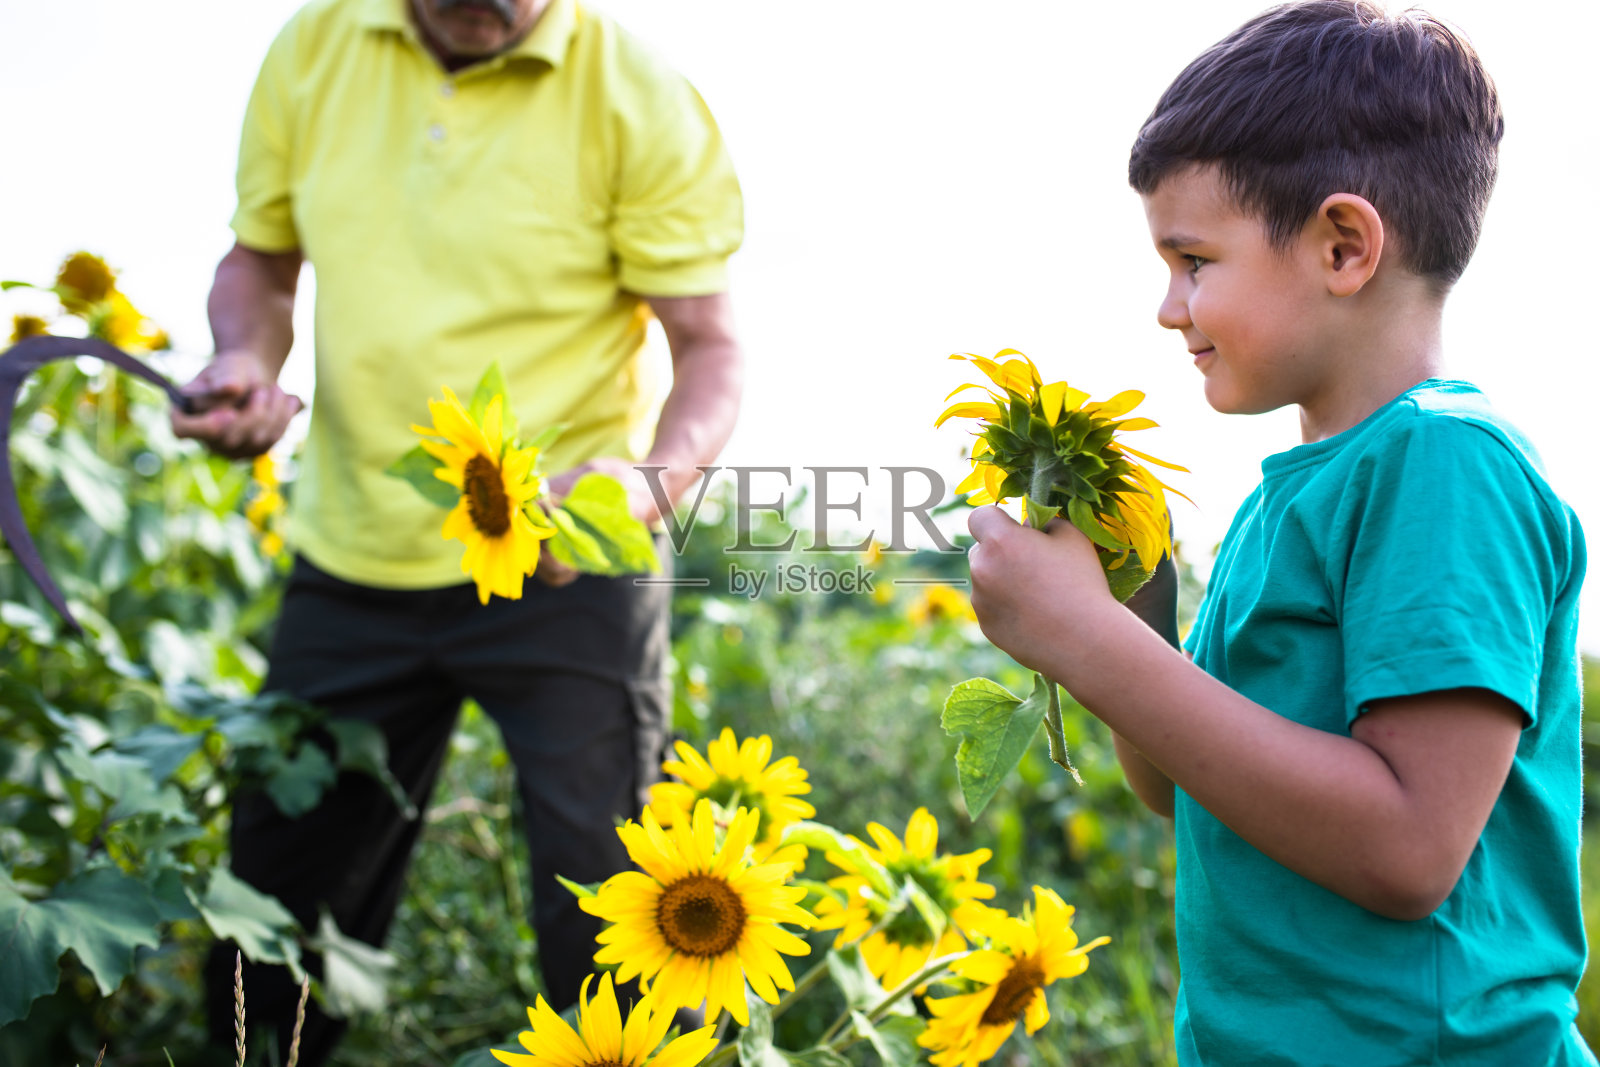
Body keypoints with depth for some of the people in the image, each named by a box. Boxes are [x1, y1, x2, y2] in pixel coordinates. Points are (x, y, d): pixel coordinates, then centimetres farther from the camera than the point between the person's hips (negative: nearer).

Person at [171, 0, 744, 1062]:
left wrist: (650, 480, -29)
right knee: (272, 912, 16)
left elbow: (712, 349, -9)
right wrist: (244, 359, -6)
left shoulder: (640, 97, -11)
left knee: (606, 921, -5)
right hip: (353, 562, 4)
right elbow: (260, 264, 16)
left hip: (570, 568, -4)